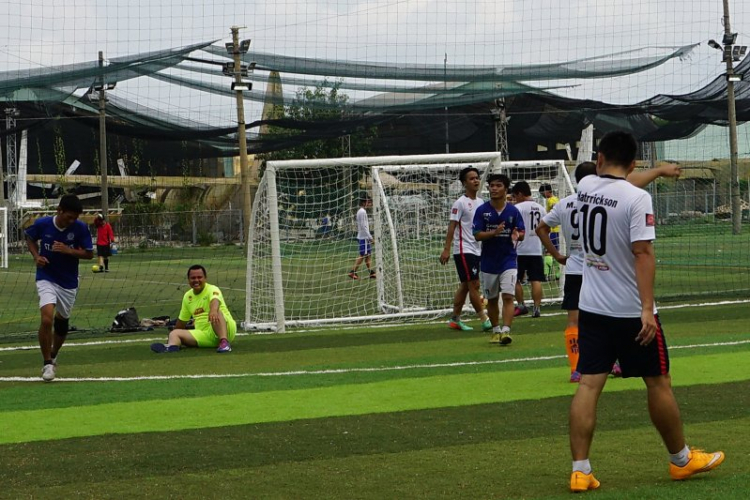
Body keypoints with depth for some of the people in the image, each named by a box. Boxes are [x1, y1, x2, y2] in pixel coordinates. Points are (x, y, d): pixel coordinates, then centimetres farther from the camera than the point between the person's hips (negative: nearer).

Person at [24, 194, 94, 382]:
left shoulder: (80, 228, -13)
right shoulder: (42, 224, -13)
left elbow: (89, 254, -7)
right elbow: (30, 238, 8)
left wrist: (68, 250, -23)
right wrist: (36, 256, -10)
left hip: (69, 282, 2)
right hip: (46, 279, -2)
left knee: (62, 321, 15)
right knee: (47, 319, -21)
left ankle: (53, 355, 43)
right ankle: (47, 363, -6)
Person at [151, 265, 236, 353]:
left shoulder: (212, 289, -5)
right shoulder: (187, 296, 14)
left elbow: (215, 300, -31)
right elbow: (182, 320, 27)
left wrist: (213, 311, -54)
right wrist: (173, 337, 32)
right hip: (204, 335, 6)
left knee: (216, 314, -36)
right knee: (174, 333, -13)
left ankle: (224, 342, -55)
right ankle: (171, 346, -48)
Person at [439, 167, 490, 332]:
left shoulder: (481, 202, 12)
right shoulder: (460, 203, -9)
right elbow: (452, 226, -11)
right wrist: (446, 249, -16)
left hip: (477, 249, 8)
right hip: (464, 250, -8)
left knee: (465, 285, 10)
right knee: (474, 284, -8)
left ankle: (455, 319, 16)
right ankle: (484, 320, -8)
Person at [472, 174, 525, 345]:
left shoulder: (513, 211, -2)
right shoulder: (482, 210, -4)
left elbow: (522, 233, 2)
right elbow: (477, 235, -9)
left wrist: (517, 235, -22)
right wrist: (494, 232, -26)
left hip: (508, 260, -1)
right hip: (488, 261, 1)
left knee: (508, 296, -14)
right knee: (491, 299, 12)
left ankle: (506, 331, -19)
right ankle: (496, 330, 28)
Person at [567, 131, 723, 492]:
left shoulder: (585, 187, 4)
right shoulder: (637, 199, -15)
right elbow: (642, 253, -21)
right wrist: (647, 309, -21)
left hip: (591, 308, 5)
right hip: (630, 311, -5)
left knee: (588, 385, 1)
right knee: (658, 383, 9)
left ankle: (580, 470, -4)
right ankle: (681, 460, 23)